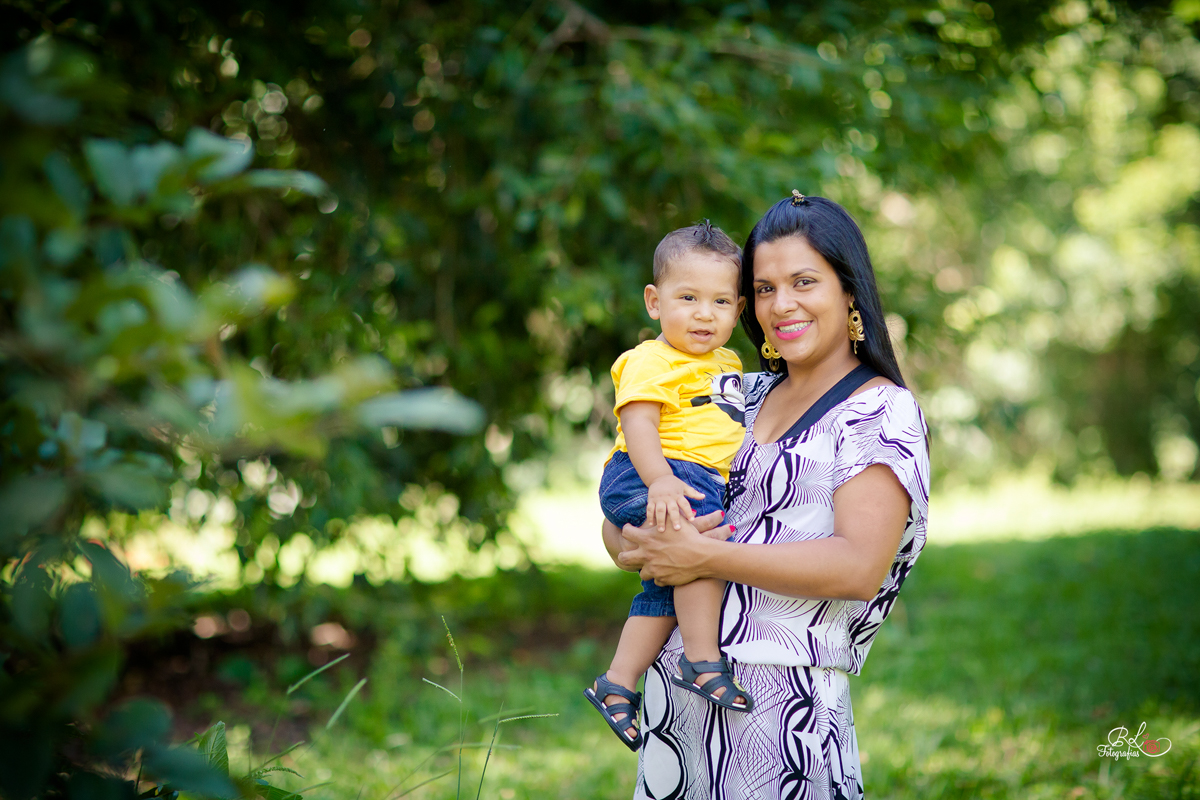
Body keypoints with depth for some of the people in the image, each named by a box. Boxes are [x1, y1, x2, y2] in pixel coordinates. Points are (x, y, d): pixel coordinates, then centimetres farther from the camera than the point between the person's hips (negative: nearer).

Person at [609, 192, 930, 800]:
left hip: (784, 698, -6)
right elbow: (617, 529, 15)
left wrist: (705, 557, -15)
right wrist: (638, 545, -9)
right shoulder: (743, 396, 14)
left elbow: (860, 567, -18)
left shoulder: (883, 410, -4)